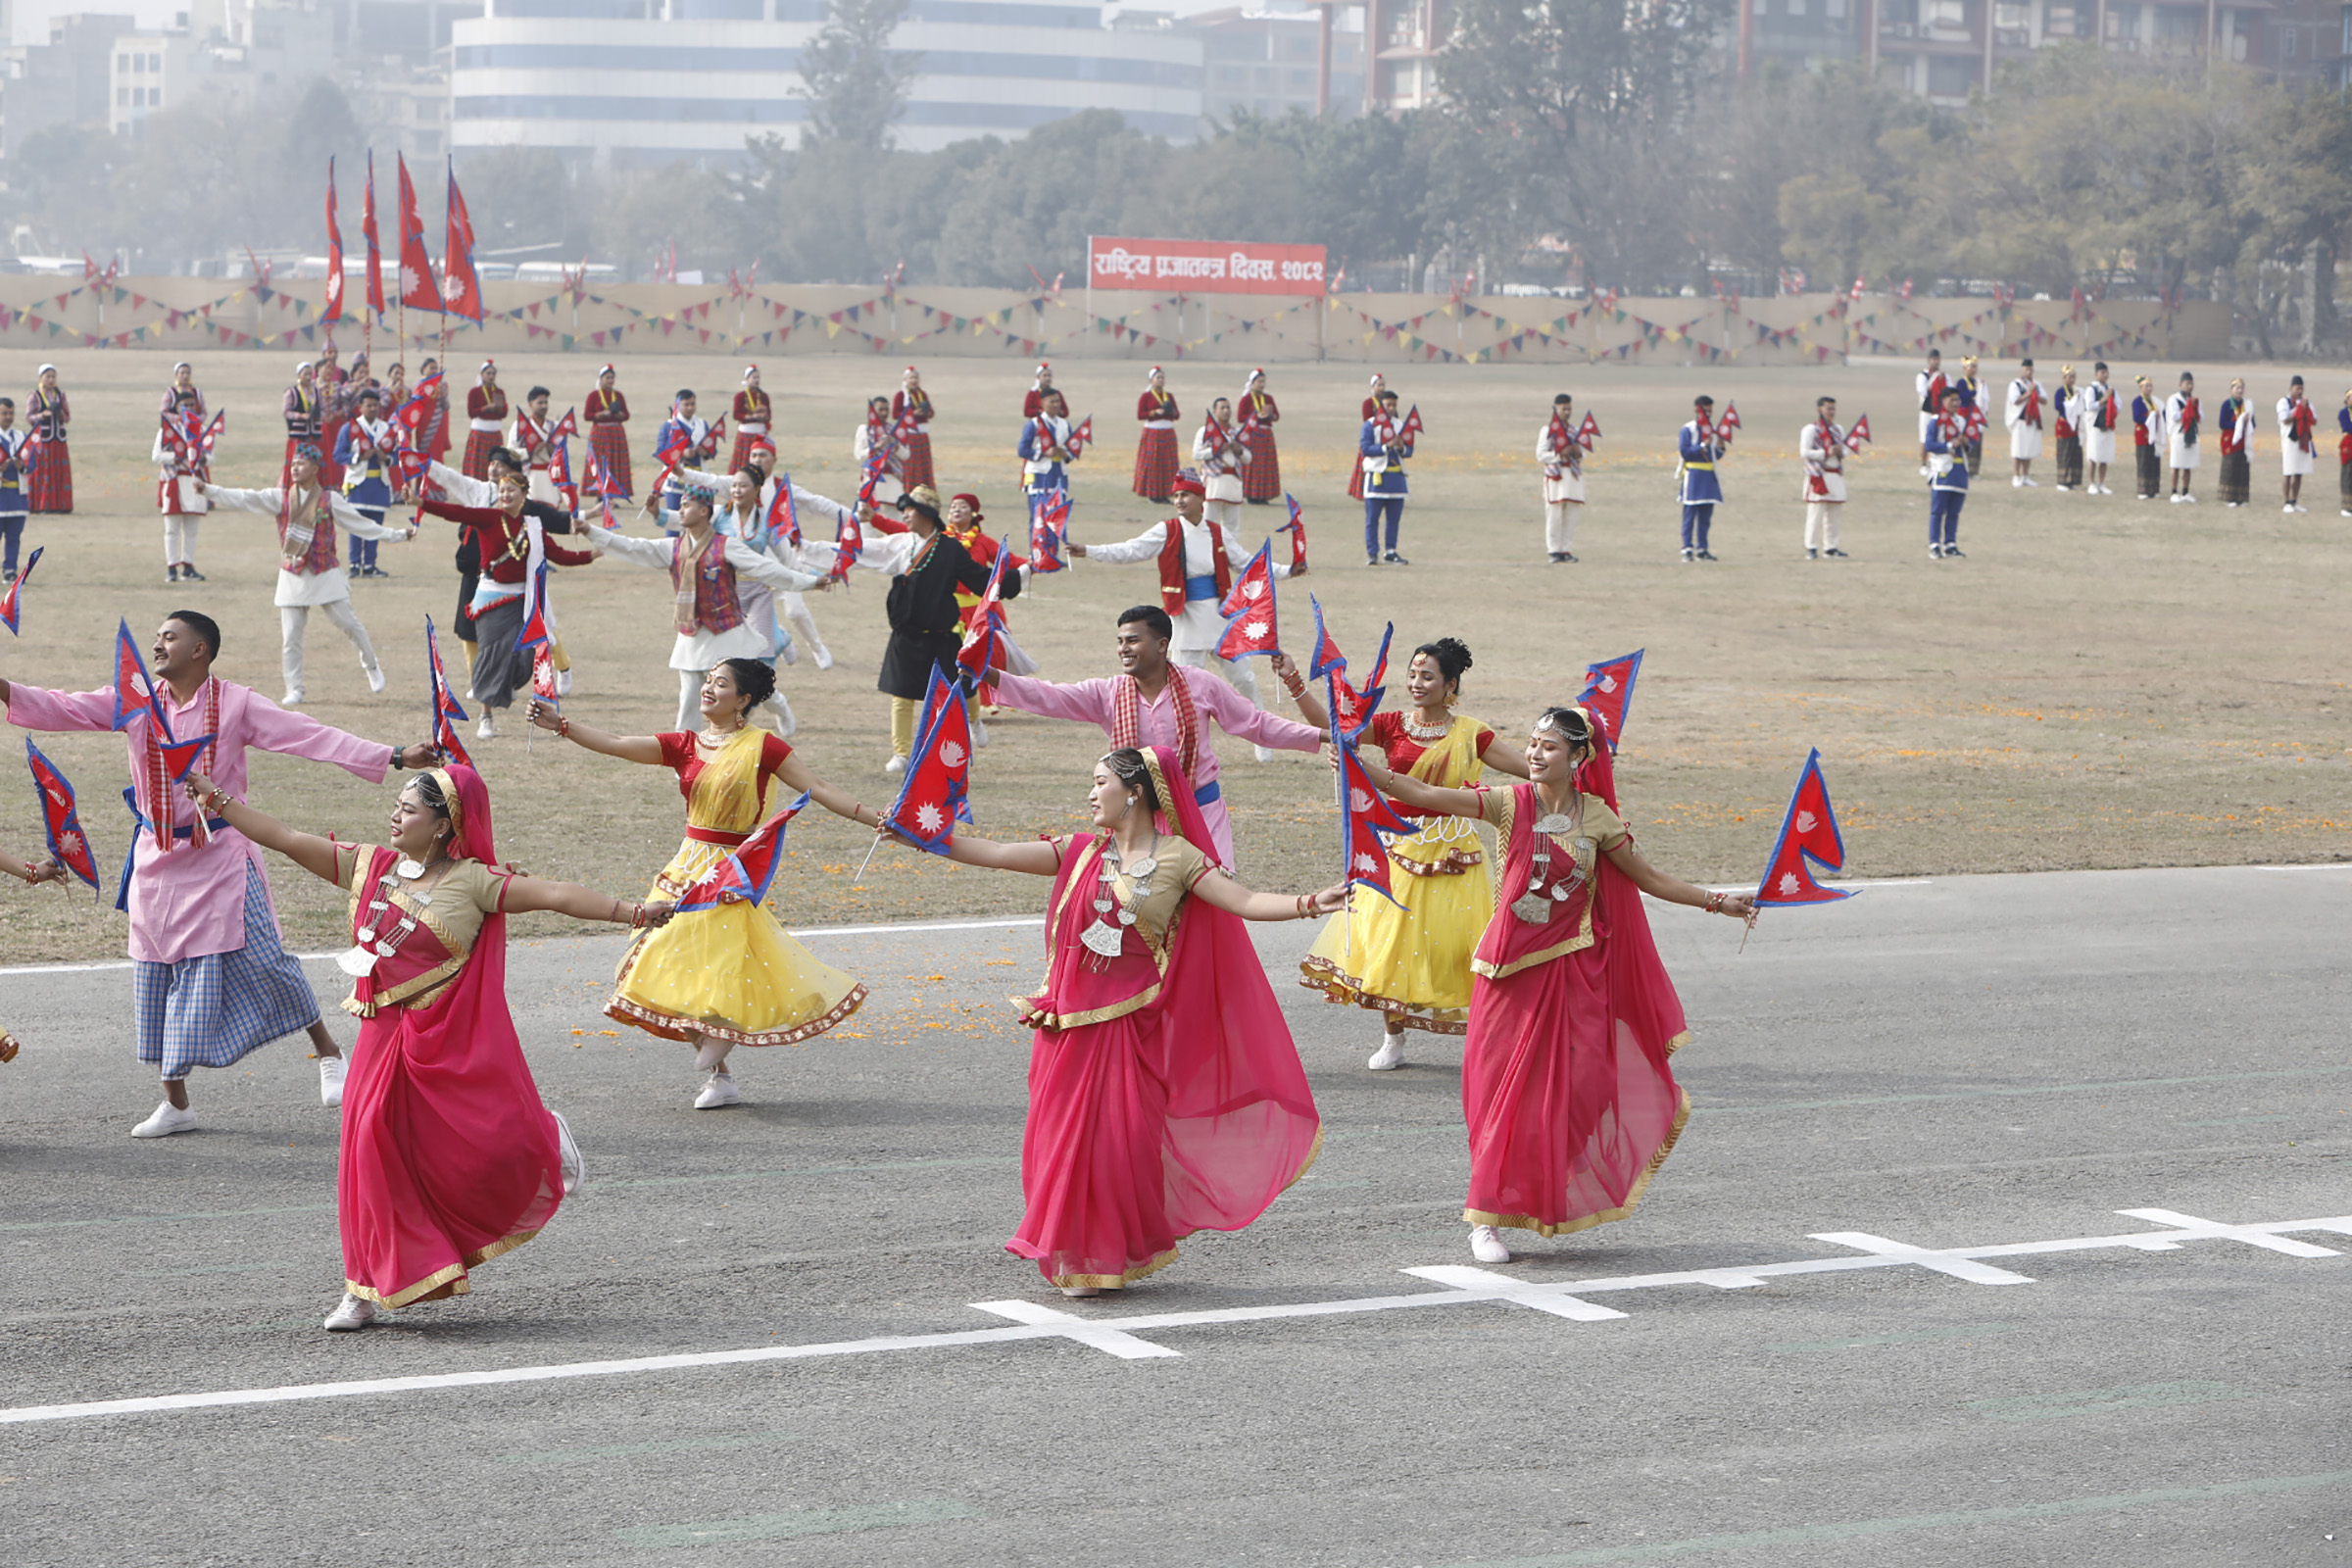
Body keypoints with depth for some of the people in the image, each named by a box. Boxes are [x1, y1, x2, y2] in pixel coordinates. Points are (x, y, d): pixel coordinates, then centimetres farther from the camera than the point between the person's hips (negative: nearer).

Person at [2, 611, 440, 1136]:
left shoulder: (235, 704, -7)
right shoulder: (136, 705, 3)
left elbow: (312, 737, -11)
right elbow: (63, 709, -2)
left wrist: (395, 757, -18)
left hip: (220, 855, -4)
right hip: (158, 858, 4)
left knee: (259, 959, -8)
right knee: (158, 973, 7)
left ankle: (327, 1050, 16)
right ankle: (174, 1102, 19)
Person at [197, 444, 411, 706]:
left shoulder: (330, 500, 1)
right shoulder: (280, 497, 2)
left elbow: (362, 525, 7)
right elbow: (244, 499, -4)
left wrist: (398, 534, 5)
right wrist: (208, 490, -15)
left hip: (326, 575, -1)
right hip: (292, 577, 1)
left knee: (349, 623, -1)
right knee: (290, 637, -3)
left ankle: (371, 666, 23)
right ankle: (295, 690, 7)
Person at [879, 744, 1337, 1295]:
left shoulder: (1177, 858, -3)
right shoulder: (1082, 853, 8)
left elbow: (1245, 902, -11)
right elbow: (994, 855, 7)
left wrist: (1310, 903, -26)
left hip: (1131, 1021, -4)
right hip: (1072, 1019, 4)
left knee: (1118, 1137, -3)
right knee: (1063, 1132, 4)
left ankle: (1110, 1257, 14)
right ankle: (1073, 1255, 17)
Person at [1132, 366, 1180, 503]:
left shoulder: (1169, 396, 13)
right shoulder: (1146, 396, -1)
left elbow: (1177, 416, 15)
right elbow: (1139, 415, -8)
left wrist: (1172, 412, -7)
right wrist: (1155, 412, -18)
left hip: (1168, 434, 5)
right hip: (1152, 433, -5)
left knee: (1168, 464, 1)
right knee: (1152, 464, -6)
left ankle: (1164, 494, 5)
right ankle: (1152, 495, 0)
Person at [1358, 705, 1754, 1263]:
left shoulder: (1596, 816, 1)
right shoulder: (1510, 804, -4)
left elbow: (1648, 878, 9)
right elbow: (1423, 795, -11)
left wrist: (1717, 902, 4)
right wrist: (1360, 765, -21)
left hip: (1570, 969, 1)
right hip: (1510, 966, -1)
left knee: (1558, 1089, 1)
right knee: (1503, 1089, 0)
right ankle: (1486, 1220, 7)